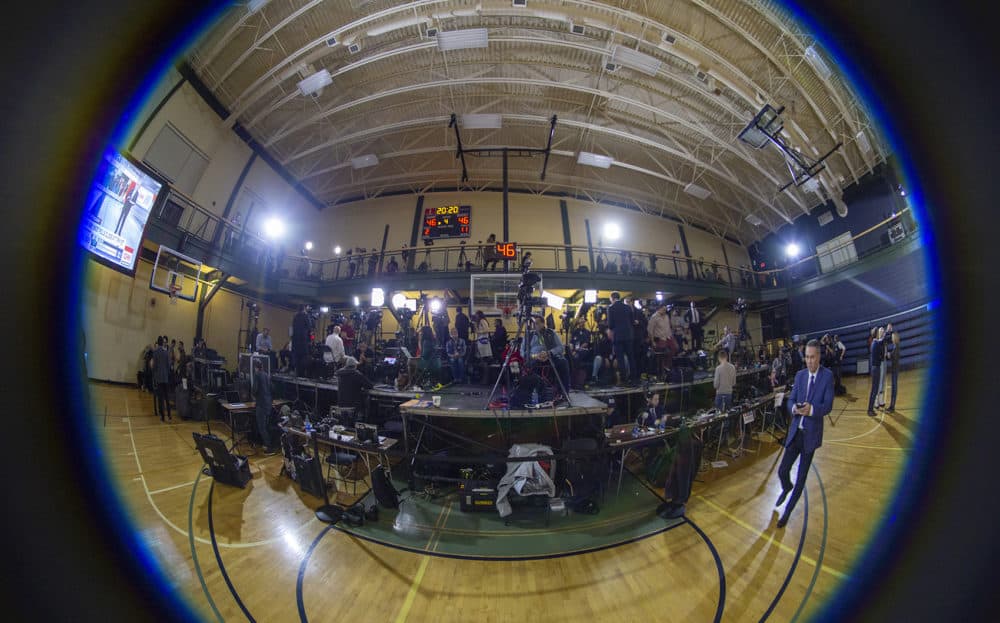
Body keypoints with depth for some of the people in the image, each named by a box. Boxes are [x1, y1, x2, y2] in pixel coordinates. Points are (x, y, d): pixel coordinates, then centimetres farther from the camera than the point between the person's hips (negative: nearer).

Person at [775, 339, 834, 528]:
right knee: (782, 471, 3)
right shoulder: (800, 375, 6)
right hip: (795, 431, 3)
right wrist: (795, 408, -17)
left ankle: (787, 512, 23)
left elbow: (828, 406, -12)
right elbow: (790, 400, 5)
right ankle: (786, 488, 37)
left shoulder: (827, 376, -7)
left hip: (811, 433, -3)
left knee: (801, 477, 7)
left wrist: (812, 409, -31)